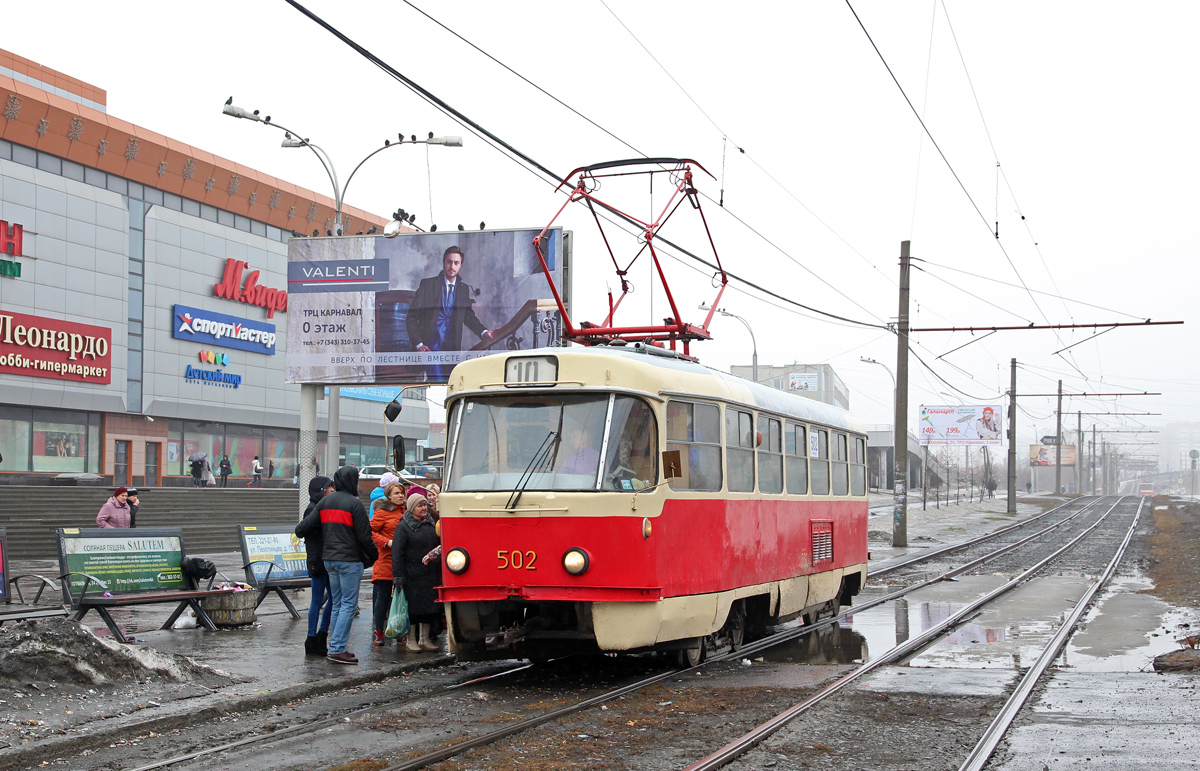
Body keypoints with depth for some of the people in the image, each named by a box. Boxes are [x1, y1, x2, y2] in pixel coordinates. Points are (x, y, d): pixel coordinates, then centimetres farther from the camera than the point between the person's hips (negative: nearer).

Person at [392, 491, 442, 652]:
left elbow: (438, 546, 22)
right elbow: (397, 553, -10)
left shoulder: (431, 523, 13)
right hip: (412, 576, -6)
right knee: (412, 607, -2)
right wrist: (398, 577, -16)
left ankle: (424, 639, 19)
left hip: (430, 575, 6)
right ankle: (411, 641, 8)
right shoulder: (403, 526, -7)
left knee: (429, 606, 9)